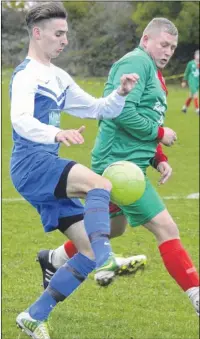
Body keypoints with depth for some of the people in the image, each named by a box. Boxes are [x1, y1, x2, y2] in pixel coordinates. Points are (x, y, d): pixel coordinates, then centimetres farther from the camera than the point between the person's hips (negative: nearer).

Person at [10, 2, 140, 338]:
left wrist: (121, 94, 2)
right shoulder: (26, 75, -9)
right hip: (31, 163, -9)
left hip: (47, 169, 9)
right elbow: (20, 120, -26)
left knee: (90, 250, 3)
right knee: (99, 184, -32)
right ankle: (106, 263, -43)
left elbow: (97, 109, 24)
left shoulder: (58, 78, 19)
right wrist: (57, 134, -45)